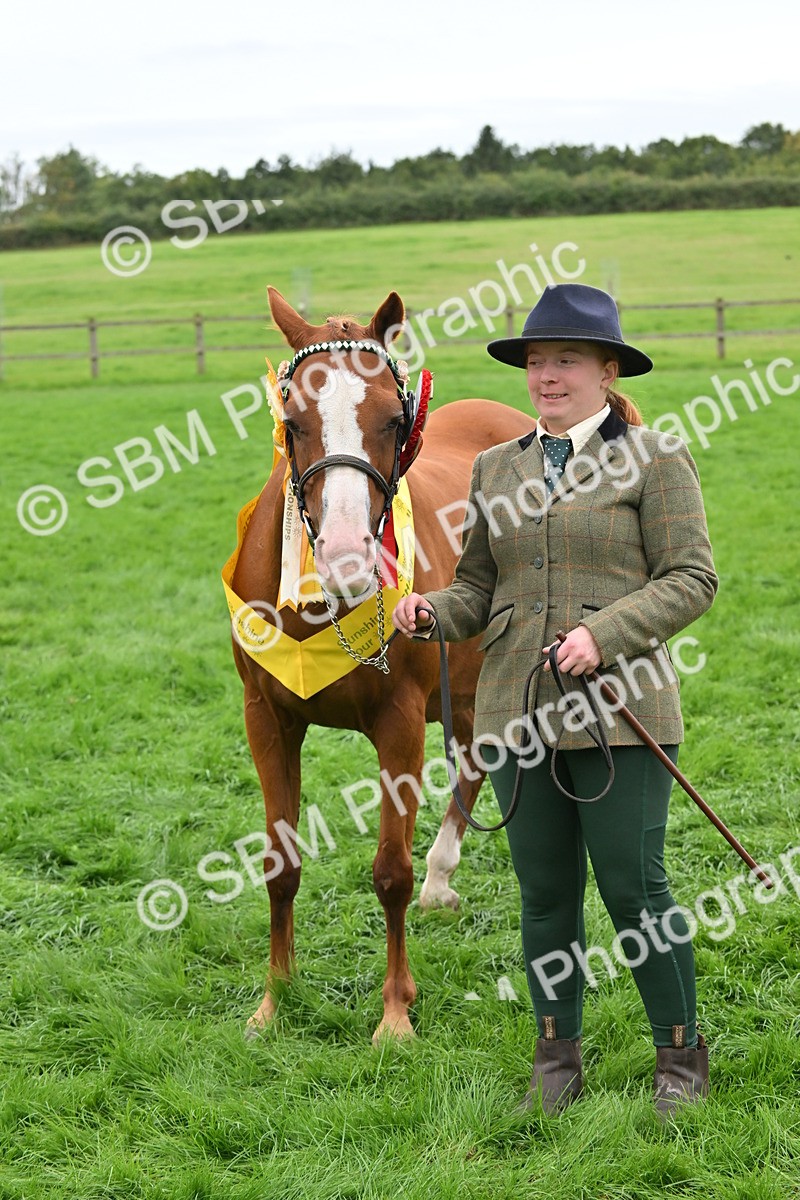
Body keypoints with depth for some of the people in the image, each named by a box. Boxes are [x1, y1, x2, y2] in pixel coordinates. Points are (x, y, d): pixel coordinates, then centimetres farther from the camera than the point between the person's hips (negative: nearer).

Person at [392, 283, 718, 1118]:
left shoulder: (655, 460, 0)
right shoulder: (495, 468, 14)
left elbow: (691, 579, -5)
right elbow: (478, 587, 16)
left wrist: (604, 633, -18)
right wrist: (431, 613, -6)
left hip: (618, 711, -4)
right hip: (517, 713, 4)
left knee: (634, 887, -3)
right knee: (545, 893, 9)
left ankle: (682, 1055, 14)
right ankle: (557, 1054, 22)